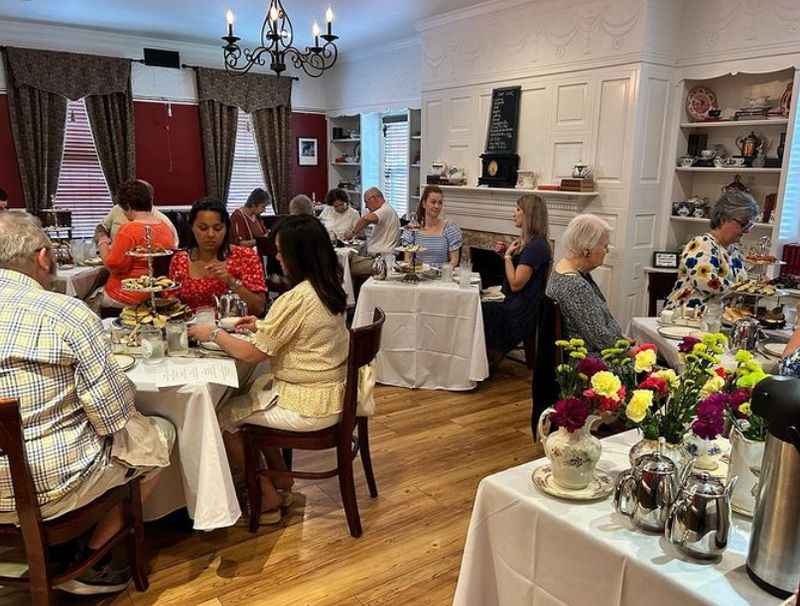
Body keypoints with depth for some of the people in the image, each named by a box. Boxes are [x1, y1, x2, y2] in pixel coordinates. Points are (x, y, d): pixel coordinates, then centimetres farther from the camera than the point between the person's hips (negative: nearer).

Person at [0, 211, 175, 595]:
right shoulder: (66, 313, -20)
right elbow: (113, 416, -17)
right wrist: (124, 387, 4)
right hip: (48, 487, -7)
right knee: (159, 435, 15)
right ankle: (86, 561, 15)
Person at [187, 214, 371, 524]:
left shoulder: (296, 299, -25)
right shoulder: (329, 289, 2)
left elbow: (252, 354, -16)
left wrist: (214, 333, -2)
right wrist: (263, 326, 12)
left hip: (309, 406, -9)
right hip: (332, 392, 9)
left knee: (222, 417, 6)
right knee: (253, 388, 27)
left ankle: (267, 498, 19)